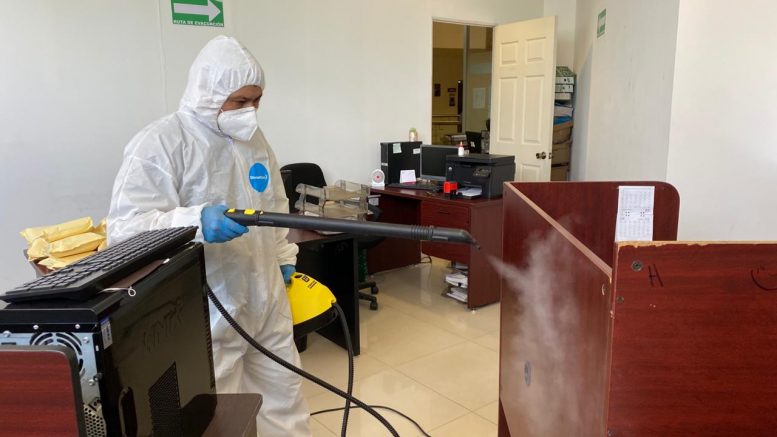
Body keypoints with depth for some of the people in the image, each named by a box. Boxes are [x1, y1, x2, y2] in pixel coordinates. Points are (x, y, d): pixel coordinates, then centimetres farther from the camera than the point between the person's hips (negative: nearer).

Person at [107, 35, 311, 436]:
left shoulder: (253, 137, 10)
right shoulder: (160, 143, -14)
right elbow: (125, 229, -20)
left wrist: (283, 257, 20)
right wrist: (196, 222, -35)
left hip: (267, 302, 7)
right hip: (206, 318, -6)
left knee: (283, 398, 18)